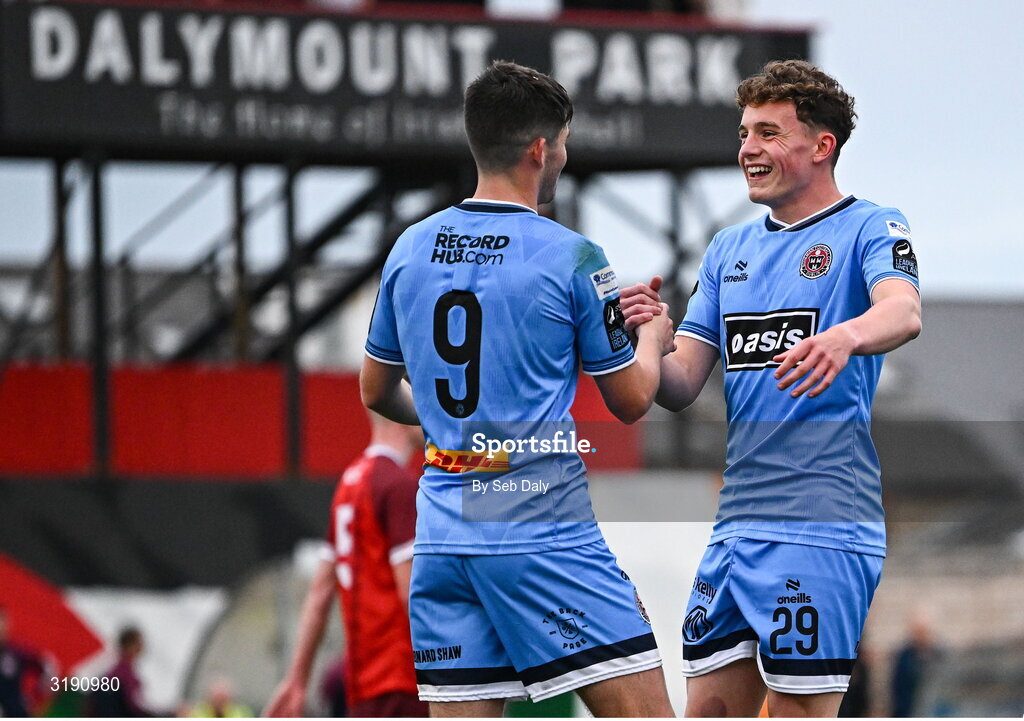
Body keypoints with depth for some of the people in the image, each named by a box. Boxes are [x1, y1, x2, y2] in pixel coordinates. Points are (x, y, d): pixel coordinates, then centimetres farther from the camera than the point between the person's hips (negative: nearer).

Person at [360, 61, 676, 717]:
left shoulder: (410, 251, 9)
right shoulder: (570, 257, -7)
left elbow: (377, 392, 21)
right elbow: (631, 400, 2)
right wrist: (654, 340, 23)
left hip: (444, 534, 6)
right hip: (546, 532, -6)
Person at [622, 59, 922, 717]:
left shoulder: (869, 228, -2)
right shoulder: (730, 249, 18)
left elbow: (903, 312, -24)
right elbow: (681, 386, 14)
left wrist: (845, 337, -46)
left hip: (821, 525, -7)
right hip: (736, 526, 7)